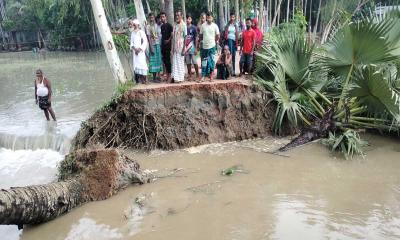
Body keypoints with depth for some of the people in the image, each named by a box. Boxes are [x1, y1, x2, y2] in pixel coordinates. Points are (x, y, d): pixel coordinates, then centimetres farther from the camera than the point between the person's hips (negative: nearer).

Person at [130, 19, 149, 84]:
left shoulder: (141, 32, -2)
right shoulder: (132, 33, 14)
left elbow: (145, 42, -7)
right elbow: (131, 42, 13)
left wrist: (140, 49, -14)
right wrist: (133, 48, -7)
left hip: (141, 51, -5)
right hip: (135, 51, 5)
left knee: (142, 63, -11)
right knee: (136, 64, 1)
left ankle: (143, 80, -7)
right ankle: (138, 80, 3)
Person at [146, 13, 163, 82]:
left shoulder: (157, 26, 10)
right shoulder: (148, 27, -4)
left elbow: (160, 35, 10)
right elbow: (148, 37, -9)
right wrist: (151, 47, -15)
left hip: (158, 44, 5)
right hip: (153, 45, -5)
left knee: (159, 59, 8)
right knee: (153, 60, -3)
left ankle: (158, 76, 17)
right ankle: (154, 77, 2)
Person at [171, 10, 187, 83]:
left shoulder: (183, 25, -7)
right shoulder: (175, 26, 11)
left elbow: (185, 38, -9)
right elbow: (173, 37, 13)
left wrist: (184, 49, -14)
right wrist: (172, 48, 10)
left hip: (180, 47, -6)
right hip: (175, 47, 6)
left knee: (180, 62, -1)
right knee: (174, 62, 5)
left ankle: (180, 78, 6)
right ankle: (175, 77, 10)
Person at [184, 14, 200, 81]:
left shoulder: (194, 28, -1)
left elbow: (196, 38, -1)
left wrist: (196, 48, -6)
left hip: (192, 47, -3)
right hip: (186, 47, 3)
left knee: (194, 62, -3)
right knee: (188, 63, 6)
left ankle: (197, 75, 4)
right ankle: (190, 76, 13)